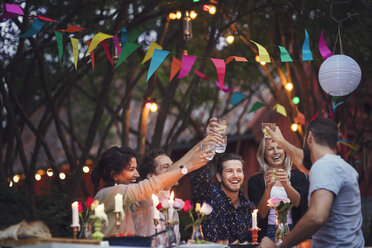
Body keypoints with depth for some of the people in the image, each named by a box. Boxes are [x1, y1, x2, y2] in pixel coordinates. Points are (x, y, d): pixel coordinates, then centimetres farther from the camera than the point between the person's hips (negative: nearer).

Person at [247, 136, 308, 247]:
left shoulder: (299, 176, 12)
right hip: (269, 232, -1)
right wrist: (268, 188, -16)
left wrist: (286, 184, -24)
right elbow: (261, 214, -1)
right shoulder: (255, 180, 9)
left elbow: (297, 202, -5)